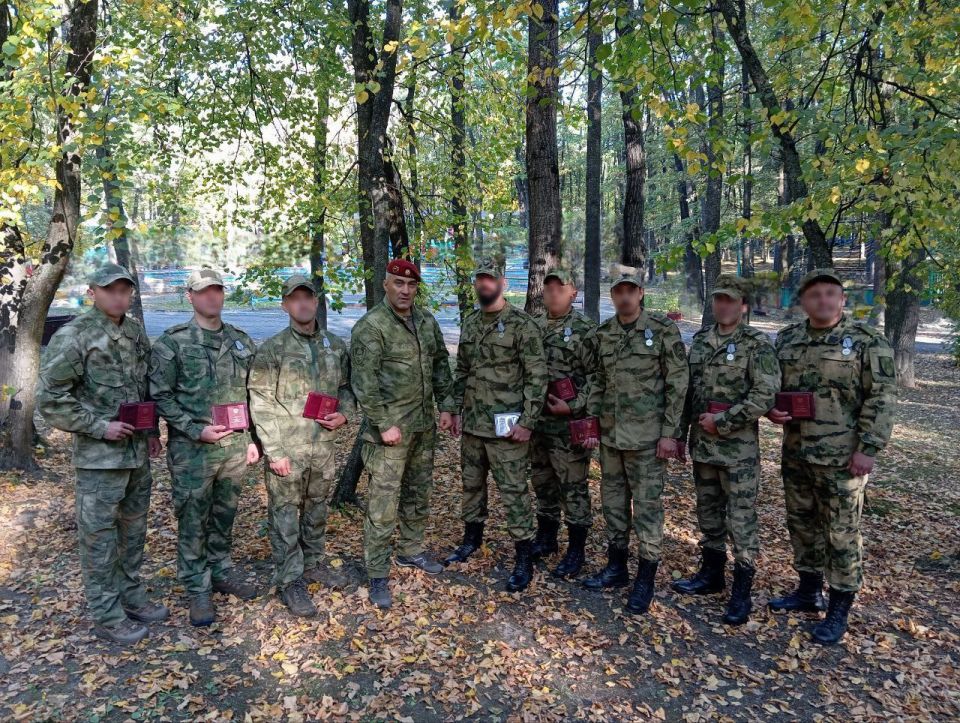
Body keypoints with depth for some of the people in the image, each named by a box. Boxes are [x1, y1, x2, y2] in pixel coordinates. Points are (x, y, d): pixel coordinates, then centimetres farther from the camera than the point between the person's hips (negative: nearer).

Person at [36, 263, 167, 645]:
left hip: (138, 453, 7)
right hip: (99, 456, -6)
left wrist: (152, 431, 8)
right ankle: (107, 615, 18)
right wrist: (99, 426, -17)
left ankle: (132, 598, 33)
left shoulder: (137, 332, 8)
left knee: (134, 530, 17)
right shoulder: (72, 336, -12)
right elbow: (50, 398, -13)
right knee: (99, 536, 5)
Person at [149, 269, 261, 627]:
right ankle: (198, 590, 20)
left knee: (225, 515, 17)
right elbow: (160, 395, -8)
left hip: (235, 446, 4)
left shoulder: (241, 341, 8)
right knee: (193, 520, 6)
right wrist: (196, 430, -15)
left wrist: (252, 438, 11)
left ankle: (221, 571, 35)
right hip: (192, 449, -4)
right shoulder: (172, 342, -6)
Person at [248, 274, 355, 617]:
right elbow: (260, 403, -10)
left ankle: (314, 563, 36)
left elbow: (347, 386, 16)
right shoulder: (272, 349, -7)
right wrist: (275, 451, -14)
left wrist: (344, 413, -5)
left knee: (317, 509, 18)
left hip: (324, 446, 4)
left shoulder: (336, 345, 6)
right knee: (285, 514, 5)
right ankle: (289, 580, 18)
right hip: (287, 449, -4)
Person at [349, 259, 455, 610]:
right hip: (391, 426, -7)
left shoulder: (427, 321, 8)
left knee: (419, 493, 19)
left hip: (424, 423, 7)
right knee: (384, 501, -2)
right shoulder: (370, 327, -13)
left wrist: (445, 407, 8)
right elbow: (364, 384, -17)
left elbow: (440, 364, 14)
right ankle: (378, 576, 10)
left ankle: (411, 550, 37)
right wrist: (384, 424, -18)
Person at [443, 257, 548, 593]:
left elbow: (537, 377, -13)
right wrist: (456, 410, 11)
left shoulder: (522, 324, -11)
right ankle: (472, 538, 39)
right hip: (472, 424, 7)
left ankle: (524, 559, 14)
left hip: (506, 426, -6)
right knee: (471, 484, 19)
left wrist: (527, 422, -16)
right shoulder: (469, 323, 9)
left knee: (514, 491, 1)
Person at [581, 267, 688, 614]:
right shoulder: (604, 333, 7)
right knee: (613, 502, 15)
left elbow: (677, 384, -8)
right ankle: (616, 568, 31)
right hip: (610, 433, 5)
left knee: (647, 505, 3)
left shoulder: (663, 329, -7)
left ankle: (645, 579, 17)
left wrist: (669, 433, -12)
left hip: (647, 435, -5)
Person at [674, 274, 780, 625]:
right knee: (708, 512, 17)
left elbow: (765, 396, -16)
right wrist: (680, 433, 11)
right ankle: (711, 573, 32)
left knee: (741, 518, 2)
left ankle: (742, 591, 13)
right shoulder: (699, 340, 9)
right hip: (702, 444, 6)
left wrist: (722, 422, -17)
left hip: (739, 449, -6)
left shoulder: (757, 344, -8)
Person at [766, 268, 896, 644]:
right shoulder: (787, 339, 7)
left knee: (842, 533, 4)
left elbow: (882, 397, -9)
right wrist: (771, 409, -4)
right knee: (802, 524, 16)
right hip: (796, 453, 5)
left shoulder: (867, 341, -6)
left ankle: (839, 609, 18)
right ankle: (809, 591, 33)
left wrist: (868, 448, -15)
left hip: (842, 457, -5)